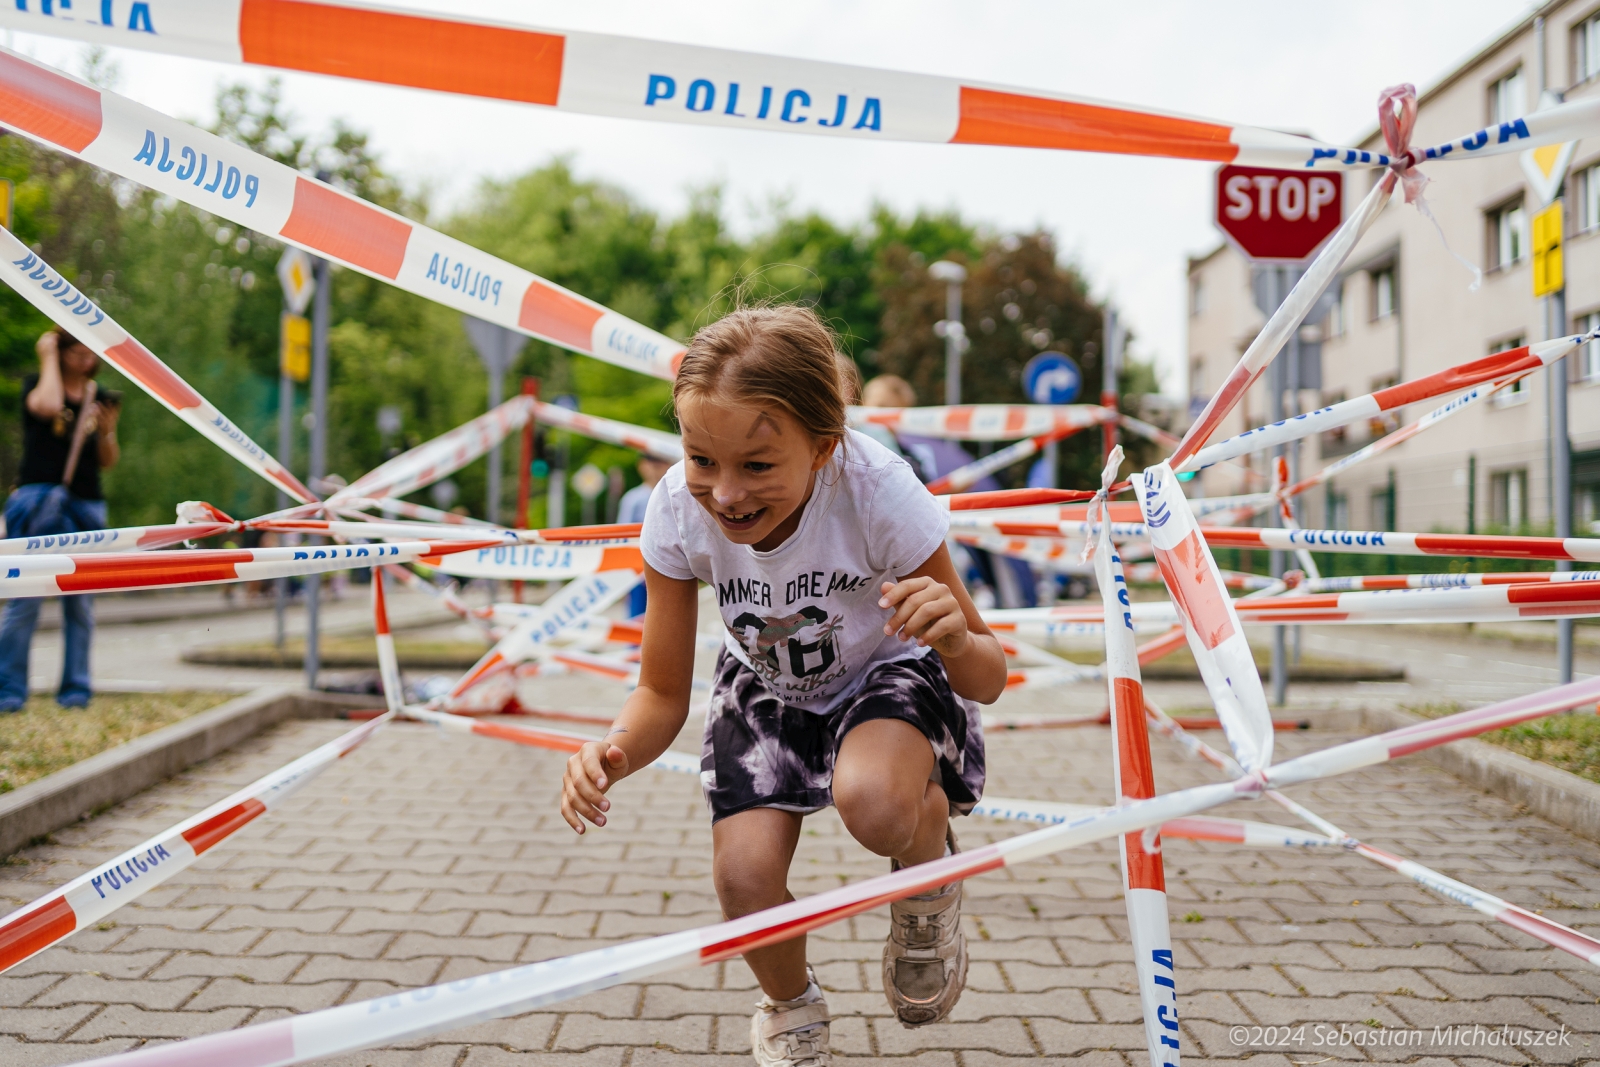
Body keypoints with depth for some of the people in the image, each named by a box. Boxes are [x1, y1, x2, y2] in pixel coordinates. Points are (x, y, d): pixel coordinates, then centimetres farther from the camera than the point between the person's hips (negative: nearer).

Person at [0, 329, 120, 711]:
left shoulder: (99, 397, 13)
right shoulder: (36, 384, 3)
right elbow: (48, 406, -23)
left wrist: (107, 431, -6)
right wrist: (49, 358, -9)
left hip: (86, 506, 4)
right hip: (37, 500, -4)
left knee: (80, 601, 3)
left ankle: (75, 688, 10)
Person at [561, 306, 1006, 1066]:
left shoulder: (879, 492, -34)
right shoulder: (677, 510, -27)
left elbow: (988, 682, -23)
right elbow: (663, 696, -15)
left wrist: (956, 638, -48)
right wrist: (615, 751, -38)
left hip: (888, 673, -3)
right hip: (766, 687, 3)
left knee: (871, 803, -36)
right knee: (744, 879, -17)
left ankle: (930, 878, 2)